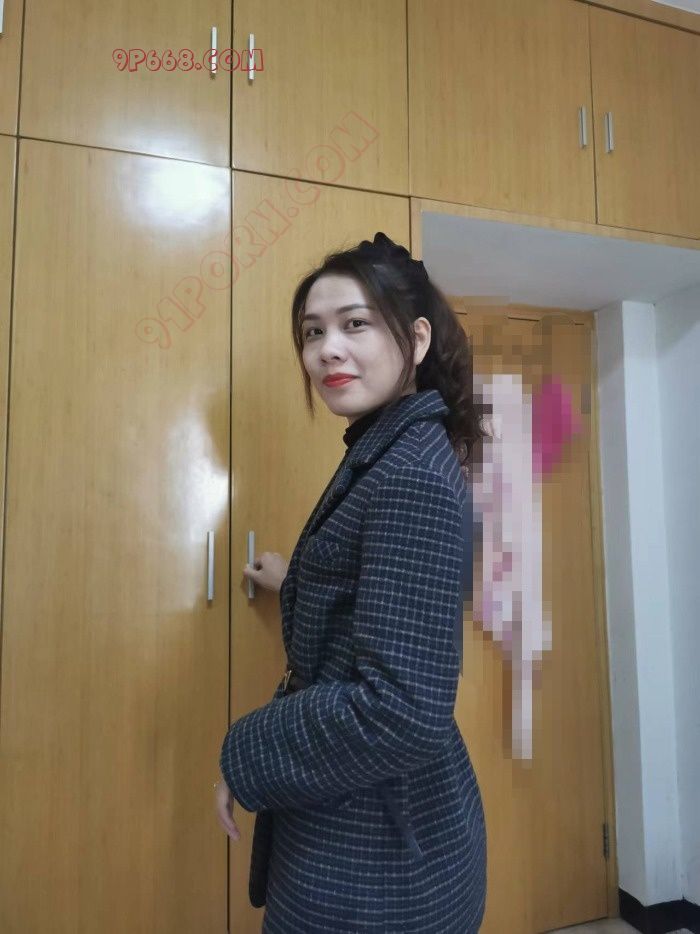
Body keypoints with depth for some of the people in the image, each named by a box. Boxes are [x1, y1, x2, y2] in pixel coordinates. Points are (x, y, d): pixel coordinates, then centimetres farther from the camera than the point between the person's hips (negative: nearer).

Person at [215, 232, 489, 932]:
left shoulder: (412, 477, -25)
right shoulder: (388, 452, 4)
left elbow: (400, 710, -29)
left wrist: (245, 758, -16)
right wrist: (295, 582, 30)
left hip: (374, 858, -9)